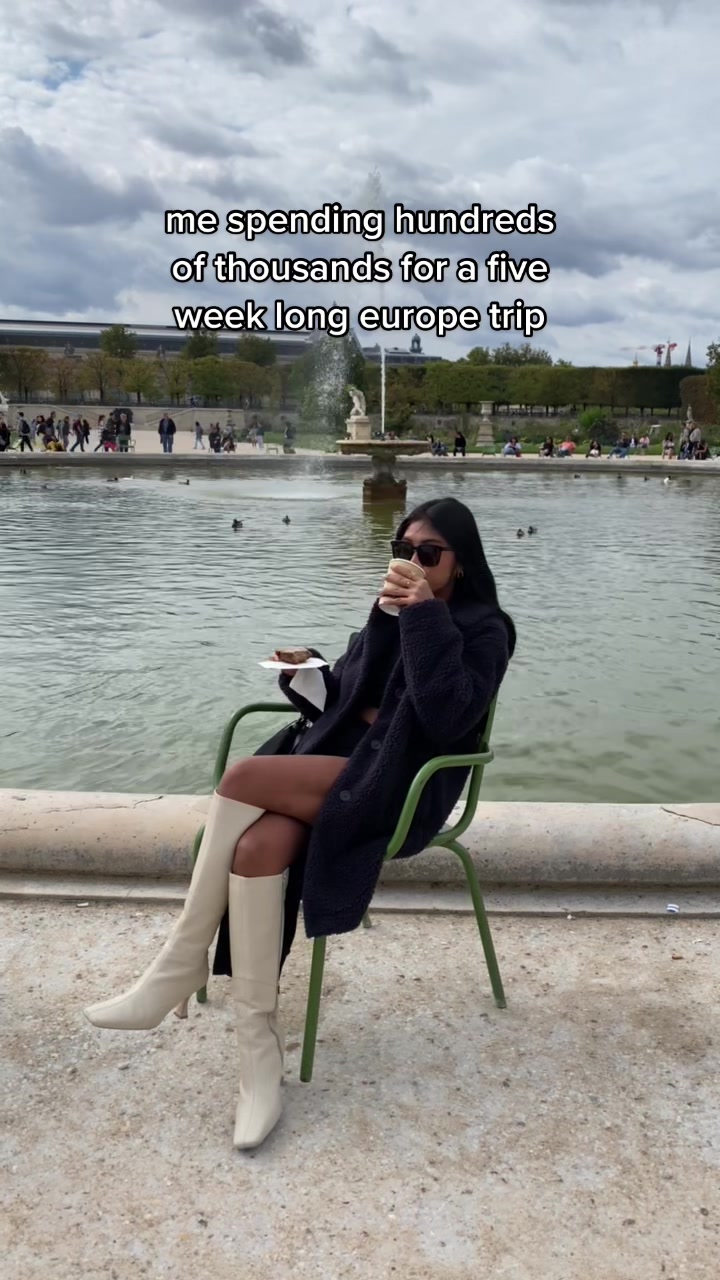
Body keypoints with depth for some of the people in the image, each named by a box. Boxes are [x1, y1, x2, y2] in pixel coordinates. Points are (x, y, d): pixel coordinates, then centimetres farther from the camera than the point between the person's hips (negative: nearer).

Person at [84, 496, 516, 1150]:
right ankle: (260, 1046, -19)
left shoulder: (484, 629, -2)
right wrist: (309, 677, -2)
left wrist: (425, 620, -20)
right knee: (259, 845, -28)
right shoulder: (394, 611, 18)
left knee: (243, 779, -26)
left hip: (401, 788, -6)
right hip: (345, 766, 6)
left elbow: (447, 721, -19)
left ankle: (182, 965, -12)